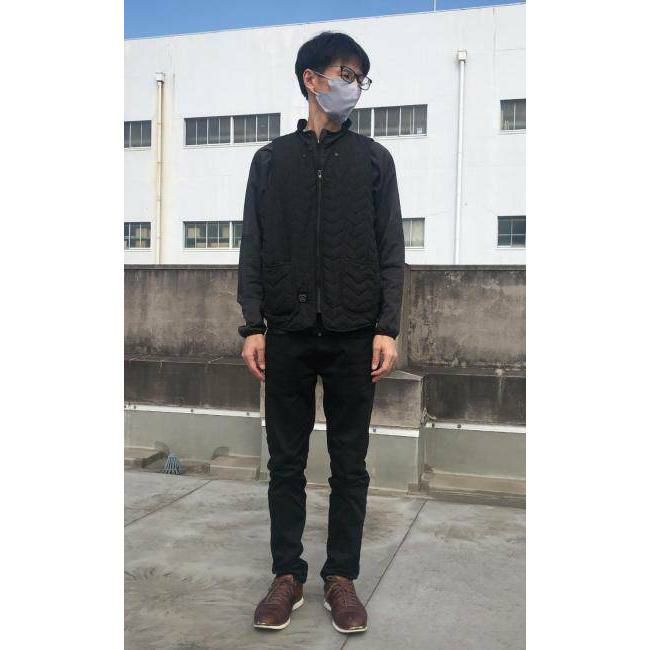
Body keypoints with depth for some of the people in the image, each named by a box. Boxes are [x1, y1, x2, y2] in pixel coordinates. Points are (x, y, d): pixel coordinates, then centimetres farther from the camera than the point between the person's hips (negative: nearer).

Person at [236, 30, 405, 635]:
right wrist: (253, 325, -2)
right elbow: (253, 248, 7)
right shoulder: (271, 159, 10)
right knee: (286, 461, 7)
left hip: (354, 336, 0)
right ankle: (287, 574, 21)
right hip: (287, 335, 1)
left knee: (350, 464, 6)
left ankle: (341, 577, 20)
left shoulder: (374, 159, 9)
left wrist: (387, 327, -6)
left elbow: (390, 250, 4)